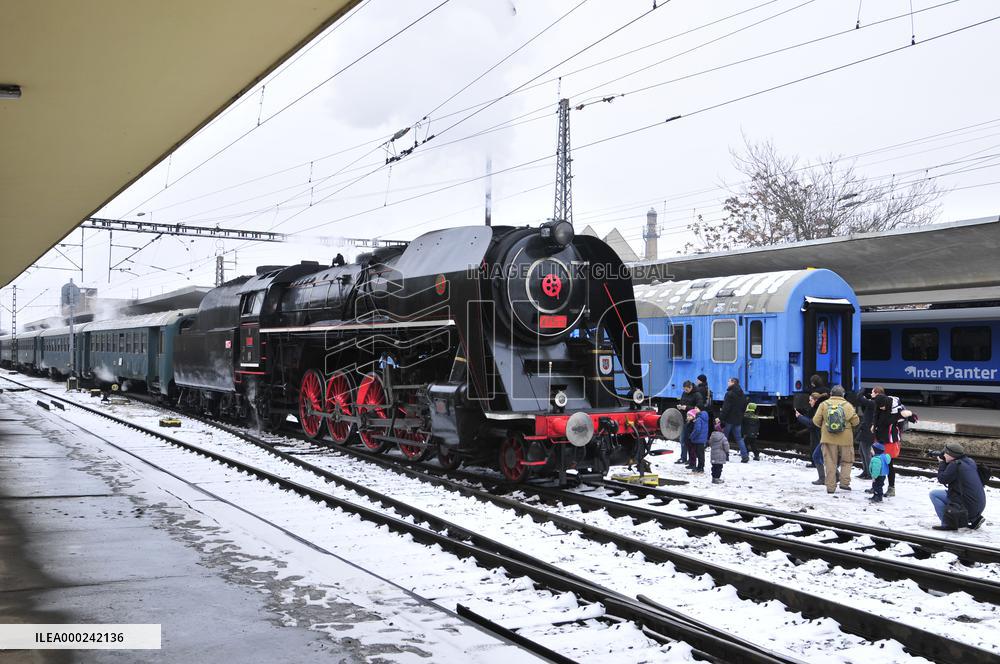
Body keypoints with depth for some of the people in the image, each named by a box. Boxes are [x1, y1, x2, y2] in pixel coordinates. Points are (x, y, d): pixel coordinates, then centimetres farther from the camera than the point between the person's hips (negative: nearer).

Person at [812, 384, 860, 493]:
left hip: (828, 439, 0)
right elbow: (855, 421, -4)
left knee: (830, 463, 6)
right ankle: (844, 482, 6)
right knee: (846, 461, 16)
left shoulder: (824, 404, -3)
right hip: (845, 438, 0)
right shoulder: (847, 405, -4)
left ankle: (831, 486, 3)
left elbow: (816, 420, -4)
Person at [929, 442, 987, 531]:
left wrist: (942, 462, 4)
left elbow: (942, 479, -7)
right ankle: (975, 518, 20)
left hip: (968, 506, -9)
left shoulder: (955, 465, -17)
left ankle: (947, 524, -6)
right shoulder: (970, 462, 11)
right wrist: (944, 462, 14)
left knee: (934, 494, -3)